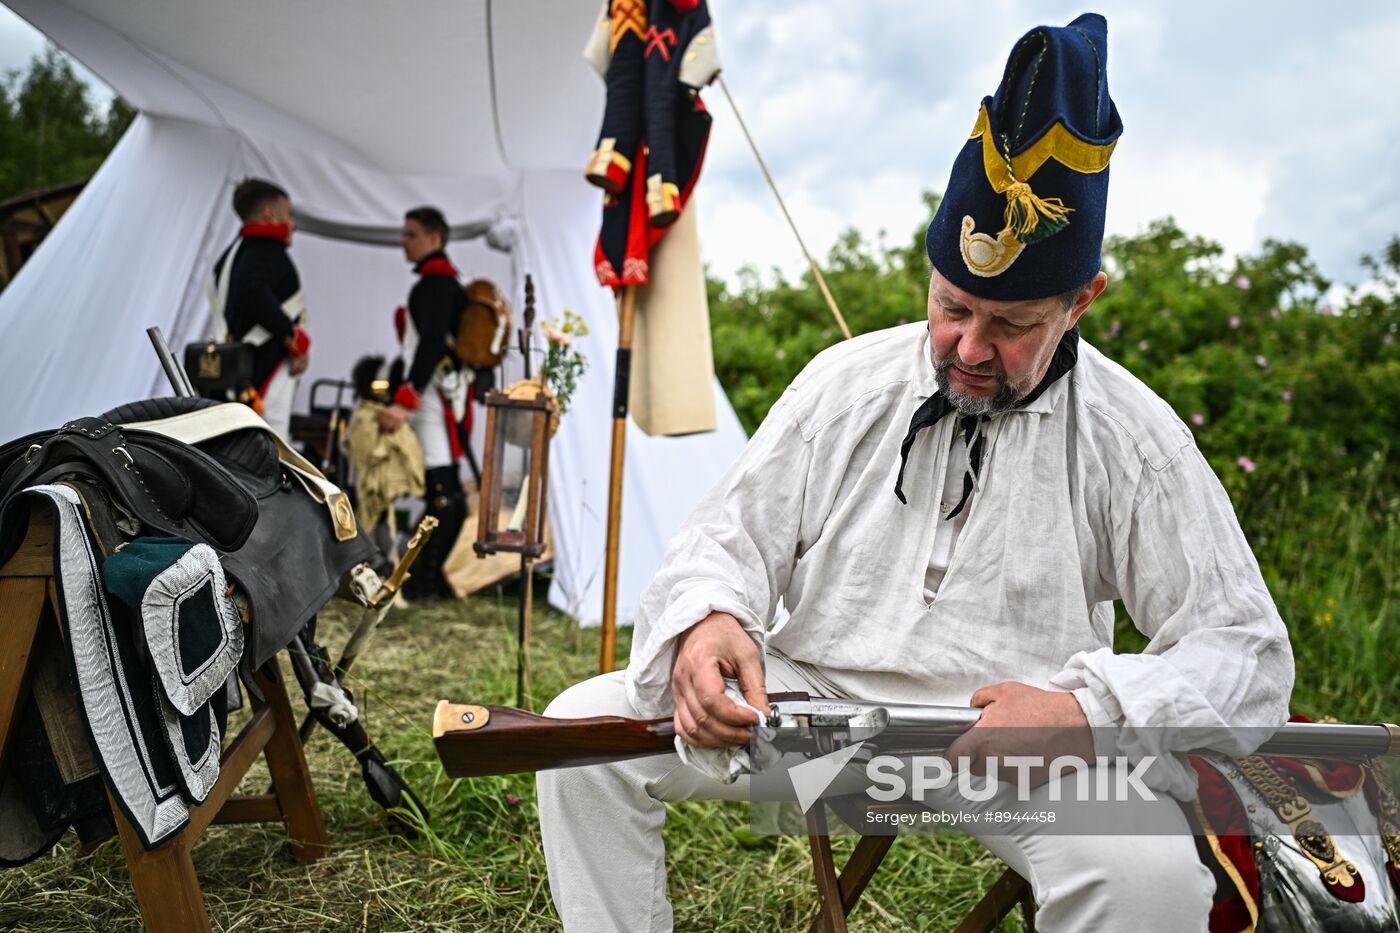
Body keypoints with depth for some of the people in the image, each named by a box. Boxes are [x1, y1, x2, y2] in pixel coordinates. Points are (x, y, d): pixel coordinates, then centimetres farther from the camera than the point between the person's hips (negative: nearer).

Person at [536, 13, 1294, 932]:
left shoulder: (1130, 439, -6)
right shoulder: (846, 383, 1)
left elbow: (1248, 657, -6)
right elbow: (730, 538, 4)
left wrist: (1085, 715, -25)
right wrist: (707, 618, -22)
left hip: (1017, 732, -2)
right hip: (810, 694, 3)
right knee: (586, 728, -14)